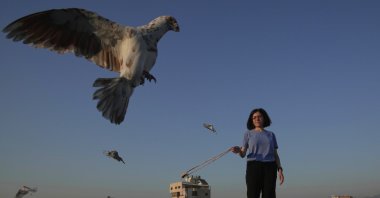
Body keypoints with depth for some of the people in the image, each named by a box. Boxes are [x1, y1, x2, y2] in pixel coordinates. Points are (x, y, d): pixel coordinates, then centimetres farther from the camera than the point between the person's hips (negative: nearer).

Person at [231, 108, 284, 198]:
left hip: (269, 168, 2)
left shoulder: (271, 135, 17)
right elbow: (243, 154, 3)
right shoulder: (248, 134, 10)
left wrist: (280, 170, -2)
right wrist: (238, 150, -21)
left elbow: (275, 155, 13)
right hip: (254, 167, -2)